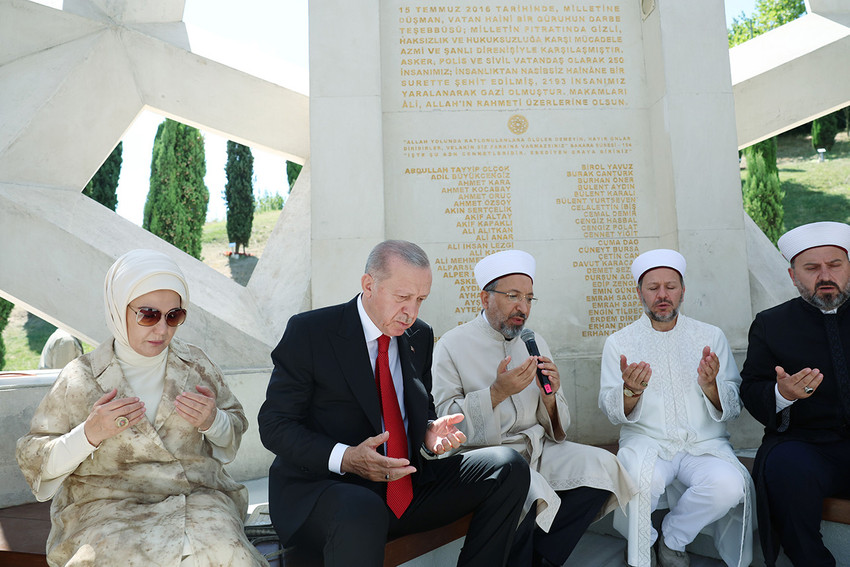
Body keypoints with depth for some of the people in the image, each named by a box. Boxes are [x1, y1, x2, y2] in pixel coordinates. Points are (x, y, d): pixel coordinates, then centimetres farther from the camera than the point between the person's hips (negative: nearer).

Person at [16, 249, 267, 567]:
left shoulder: (195, 365, 6)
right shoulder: (80, 379, -1)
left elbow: (235, 430, 15)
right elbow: (34, 463, 3)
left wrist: (212, 421, -8)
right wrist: (89, 435, -15)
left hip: (195, 495, 1)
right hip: (107, 505, -1)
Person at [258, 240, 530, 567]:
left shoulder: (420, 337, 9)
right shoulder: (309, 331, -7)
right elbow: (274, 424, -9)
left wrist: (429, 431, -7)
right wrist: (344, 458, -25)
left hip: (407, 484, 6)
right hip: (322, 487, -5)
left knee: (509, 468, -8)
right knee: (361, 513, -41)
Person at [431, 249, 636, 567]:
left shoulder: (535, 343, 13)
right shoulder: (452, 346, -3)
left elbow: (557, 429, 14)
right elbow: (443, 422, -11)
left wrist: (549, 396, -9)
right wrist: (497, 392, -20)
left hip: (537, 448, 6)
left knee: (602, 466, -14)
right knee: (526, 488, -33)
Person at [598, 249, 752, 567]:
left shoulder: (711, 337, 9)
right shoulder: (618, 343, 6)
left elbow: (732, 409, 5)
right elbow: (612, 412, 0)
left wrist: (710, 386, -19)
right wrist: (631, 391, -23)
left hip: (705, 443, 2)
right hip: (646, 442, -1)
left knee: (729, 486, -30)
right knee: (637, 483, -34)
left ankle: (671, 540, -1)